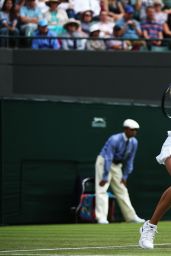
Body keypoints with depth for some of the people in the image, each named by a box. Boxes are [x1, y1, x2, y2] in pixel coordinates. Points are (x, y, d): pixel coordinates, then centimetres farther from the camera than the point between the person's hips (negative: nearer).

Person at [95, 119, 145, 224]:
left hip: (117, 165, 7)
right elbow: (108, 159, -30)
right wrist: (105, 177, -30)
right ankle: (102, 218, -18)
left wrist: (125, 176, -1)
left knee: (122, 190, 10)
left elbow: (129, 160, 0)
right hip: (104, 162, -7)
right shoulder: (114, 140, -29)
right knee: (102, 189, -14)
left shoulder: (134, 142, -9)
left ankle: (131, 216, 14)